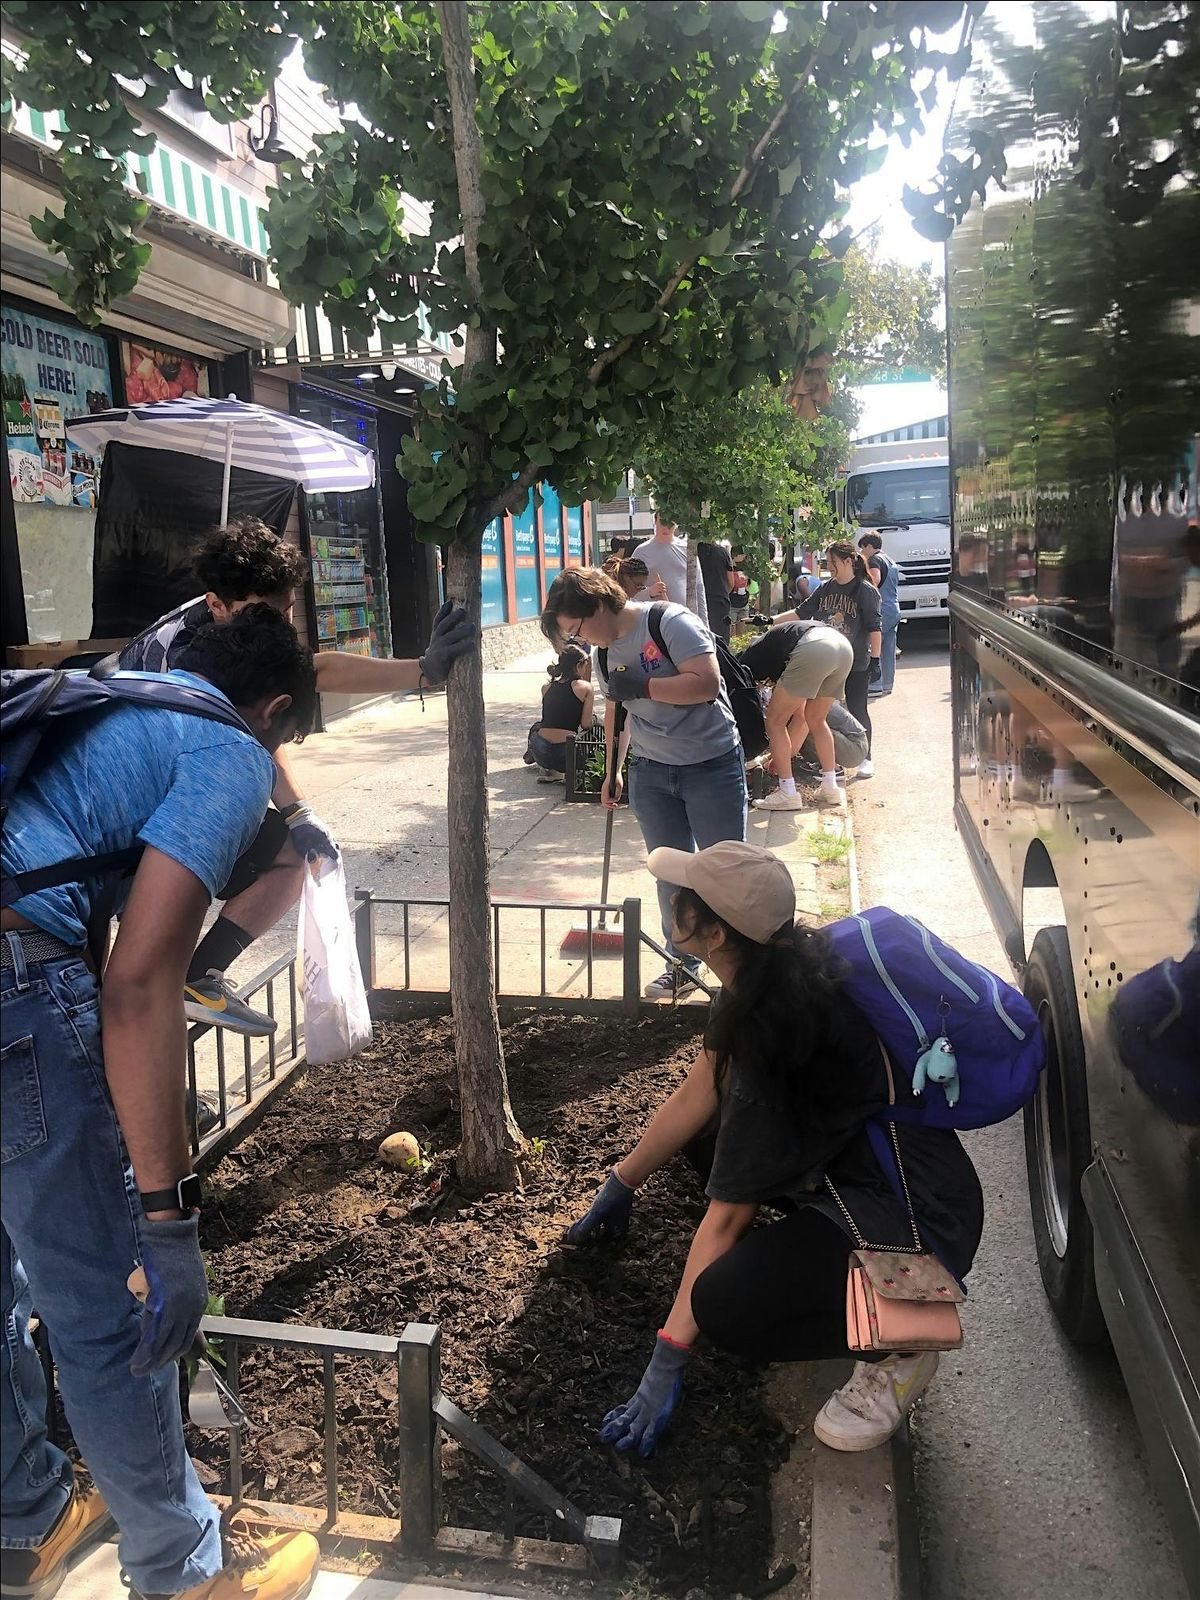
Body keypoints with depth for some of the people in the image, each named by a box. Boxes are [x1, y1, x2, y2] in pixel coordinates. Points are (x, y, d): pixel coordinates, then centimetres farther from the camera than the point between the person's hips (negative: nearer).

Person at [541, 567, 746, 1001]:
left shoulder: (671, 623, -16)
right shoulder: (605, 651, 7)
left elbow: (707, 683, -26)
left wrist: (642, 685, -24)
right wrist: (612, 772, 23)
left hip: (711, 766, -6)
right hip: (651, 773, 6)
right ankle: (683, 967, 22)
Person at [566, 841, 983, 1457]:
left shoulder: (777, 1026, -29)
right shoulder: (769, 973, -3)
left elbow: (726, 1214, -23)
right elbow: (696, 1096, 9)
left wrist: (668, 1357, -15)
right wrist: (621, 1185, 19)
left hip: (917, 1219, -9)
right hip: (852, 1161, 9)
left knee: (726, 1304, -27)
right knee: (709, 1132, 14)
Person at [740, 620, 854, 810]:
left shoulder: (749, 659, 27)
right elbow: (800, 716, 41)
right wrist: (787, 754, 45)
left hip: (813, 651, -7)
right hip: (844, 646, 7)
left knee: (775, 721, 10)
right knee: (816, 720, 26)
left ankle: (788, 794, 10)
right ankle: (830, 788, 26)